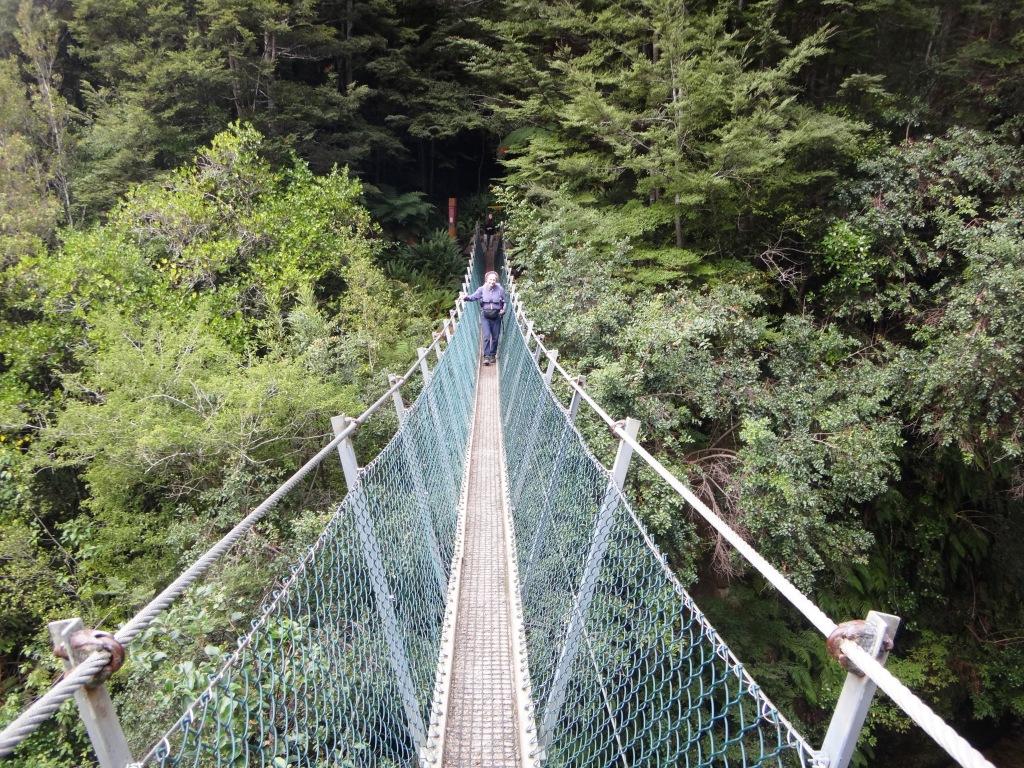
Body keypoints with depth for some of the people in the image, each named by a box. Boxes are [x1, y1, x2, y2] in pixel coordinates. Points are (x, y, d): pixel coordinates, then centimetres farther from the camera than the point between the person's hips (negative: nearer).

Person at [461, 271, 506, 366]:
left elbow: (505, 302, 7)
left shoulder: (500, 290, -3)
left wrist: (503, 310, -8)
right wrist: (466, 297, -29)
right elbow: (473, 297, -10)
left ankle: (492, 355, 24)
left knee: (495, 337, 8)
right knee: (486, 336, -11)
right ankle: (486, 356, -7)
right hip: (485, 315, -1)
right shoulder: (482, 289, -4)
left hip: (496, 316, 1)